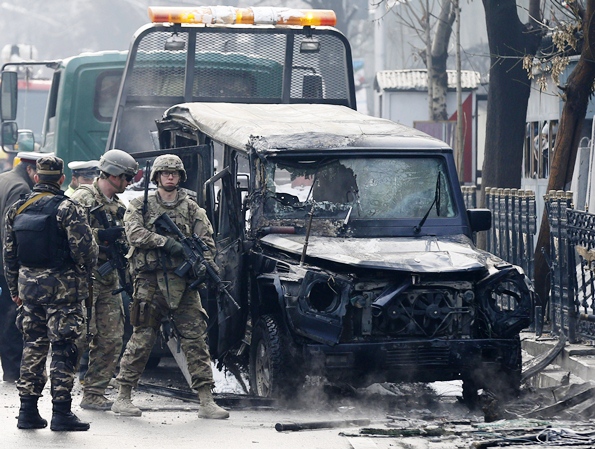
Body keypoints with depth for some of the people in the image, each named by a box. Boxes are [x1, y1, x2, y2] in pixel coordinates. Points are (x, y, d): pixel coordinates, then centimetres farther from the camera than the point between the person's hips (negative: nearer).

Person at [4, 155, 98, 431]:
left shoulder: (17, 210, 7)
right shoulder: (68, 209, -12)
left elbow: (9, 254, 11)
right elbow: (84, 249, -14)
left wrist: (15, 289, 20)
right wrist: (86, 267, 8)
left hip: (29, 287, 5)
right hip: (62, 288, -5)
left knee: (33, 347, 13)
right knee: (63, 349, -1)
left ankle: (28, 411, 13)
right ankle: (61, 413, -2)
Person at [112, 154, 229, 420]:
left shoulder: (192, 209, 14)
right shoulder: (140, 206, 9)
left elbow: (207, 242, 6)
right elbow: (134, 234, -7)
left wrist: (203, 265, -14)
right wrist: (166, 242, -18)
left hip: (183, 284, 2)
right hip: (150, 281, -2)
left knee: (195, 339, -2)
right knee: (141, 340, -2)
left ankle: (206, 402, -1)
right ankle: (123, 397, 7)